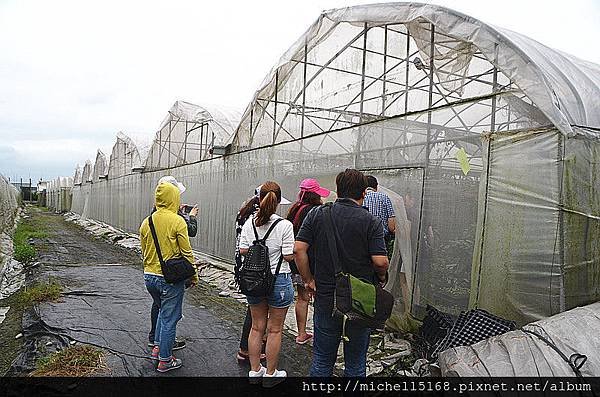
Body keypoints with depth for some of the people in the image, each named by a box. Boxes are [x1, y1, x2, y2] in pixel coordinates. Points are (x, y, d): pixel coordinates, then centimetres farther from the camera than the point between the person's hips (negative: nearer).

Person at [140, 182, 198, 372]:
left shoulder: (146, 222, 2)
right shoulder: (177, 221, -16)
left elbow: (144, 251, 12)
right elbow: (186, 252, -12)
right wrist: (193, 275, -1)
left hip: (149, 276, 6)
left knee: (163, 310, 27)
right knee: (170, 317, 7)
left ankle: (157, 347, 30)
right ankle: (165, 360, 17)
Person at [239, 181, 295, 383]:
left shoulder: (249, 223, -4)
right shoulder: (284, 225, -15)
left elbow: (243, 251, 1)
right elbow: (289, 256, -14)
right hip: (278, 279, -4)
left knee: (257, 327, 17)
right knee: (274, 329, 10)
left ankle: (255, 370, 29)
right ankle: (270, 373, 23)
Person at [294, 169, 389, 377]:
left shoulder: (317, 214, -4)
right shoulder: (371, 221, -10)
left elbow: (299, 249, -9)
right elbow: (380, 261, -16)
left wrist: (308, 280, 2)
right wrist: (381, 276, 6)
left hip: (325, 297, 2)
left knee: (322, 359, 16)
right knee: (356, 362, 16)